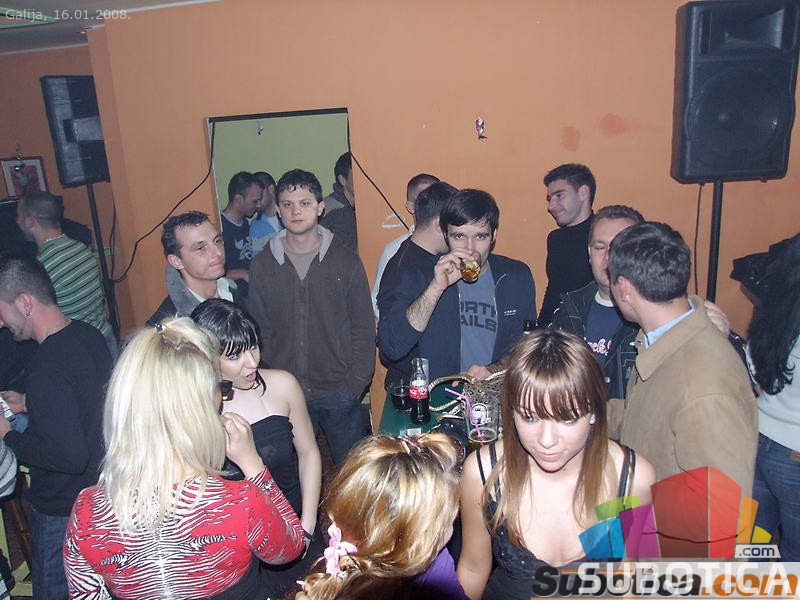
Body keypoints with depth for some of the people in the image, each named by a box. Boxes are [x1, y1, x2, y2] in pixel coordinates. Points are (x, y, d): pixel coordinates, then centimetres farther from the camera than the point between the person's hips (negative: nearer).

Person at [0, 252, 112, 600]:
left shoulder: (45, 369, -31)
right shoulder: (88, 335, -5)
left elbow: (70, 456, -30)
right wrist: (28, 404, 7)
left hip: (64, 509, -7)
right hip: (102, 489, 7)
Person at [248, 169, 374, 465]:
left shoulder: (345, 260, -3)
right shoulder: (262, 265, 0)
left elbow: (363, 327, 0)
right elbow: (258, 332, 3)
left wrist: (356, 384, -7)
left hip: (338, 392, -1)